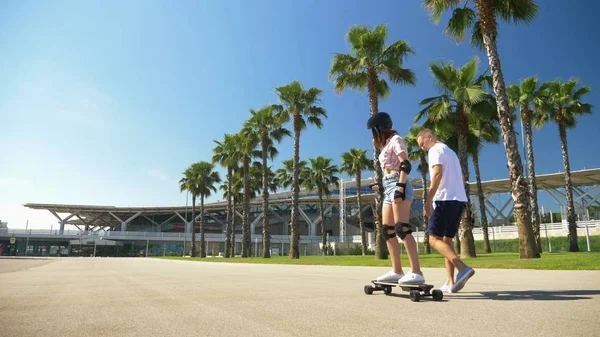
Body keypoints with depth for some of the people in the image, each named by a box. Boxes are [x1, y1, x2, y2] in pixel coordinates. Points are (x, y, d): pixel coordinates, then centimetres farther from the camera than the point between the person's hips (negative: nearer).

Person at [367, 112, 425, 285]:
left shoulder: (395, 139, 1)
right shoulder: (387, 145, 25)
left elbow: (405, 165, -13)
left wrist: (400, 188, -23)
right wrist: (381, 186, 25)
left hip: (398, 185, -9)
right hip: (389, 187, 9)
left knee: (402, 228, -19)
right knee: (387, 230, 3)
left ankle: (416, 272, -22)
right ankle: (397, 271, 4)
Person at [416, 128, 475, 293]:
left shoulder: (435, 150, -2)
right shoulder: (450, 151, 26)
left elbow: (437, 174, -18)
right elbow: (460, 179, 25)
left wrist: (428, 200, -19)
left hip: (445, 199, -9)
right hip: (459, 200, 9)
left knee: (434, 239, -9)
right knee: (446, 239, 10)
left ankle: (463, 268, -25)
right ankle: (450, 281, 4)